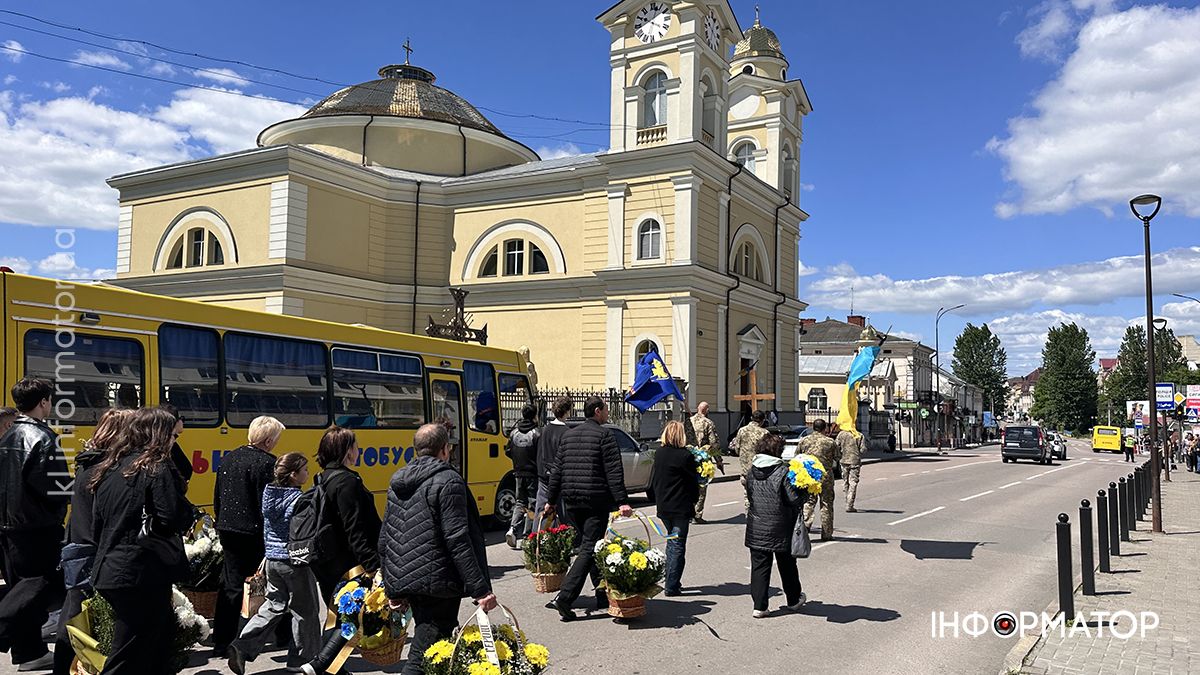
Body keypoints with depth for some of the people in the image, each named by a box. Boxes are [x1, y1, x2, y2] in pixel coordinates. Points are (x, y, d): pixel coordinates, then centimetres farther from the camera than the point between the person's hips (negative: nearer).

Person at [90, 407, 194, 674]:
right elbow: (173, 520, -18)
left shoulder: (111, 468, 11)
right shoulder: (157, 468, -10)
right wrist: (189, 511, 2)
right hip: (143, 575, -8)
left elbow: (97, 524, 16)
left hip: (109, 570, 8)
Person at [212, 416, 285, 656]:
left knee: (230, 584, 12)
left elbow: (217, 499, 13)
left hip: (228, 530, 6)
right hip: (254, 533, -6)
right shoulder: (268, 463, -16)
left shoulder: (228, 459, 7)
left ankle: (221, 643, 13)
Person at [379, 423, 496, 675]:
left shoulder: (397, 482, 12)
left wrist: (393, 590, 20)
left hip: (404, 581, 8)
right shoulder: (448, 481, -12)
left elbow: (385, 541, 14)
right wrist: (480, 589, -17)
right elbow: (458, 541, -19)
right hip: (437, 583, -8)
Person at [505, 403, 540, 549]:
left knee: (520, 502, 16)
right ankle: (523, 538, 4)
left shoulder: (514, 432, 2)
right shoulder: (537, 433, -13)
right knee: (532, 504, 5)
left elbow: (508, 452, 8)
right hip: (533, 474, -4)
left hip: (519, 474, 5)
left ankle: (513, 529, -5)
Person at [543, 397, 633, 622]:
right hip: (596, 502, -7)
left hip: (572, 502, 7)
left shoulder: (568, 436, 14)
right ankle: (564, 598, -15)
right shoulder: (605, 435, -5)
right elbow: (614, 472, -13)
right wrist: (622, 501, -16)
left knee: (586, 545, 16)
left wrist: (551, 501, 17)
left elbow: (557, 470, 14)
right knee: (589, 549, -6)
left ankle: (603, 596, 23)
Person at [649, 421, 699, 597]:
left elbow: (653, 479, 10)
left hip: (663, 506, 6)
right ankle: (671, 586, 0)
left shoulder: (659, 454, 2)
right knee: (678, 544, 0)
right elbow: (693, 481, -6)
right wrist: (693, 500, 8)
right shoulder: (685, 455, -14)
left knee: (672, 541, 20)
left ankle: (670, 581, 23)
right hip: (680, 507, -6)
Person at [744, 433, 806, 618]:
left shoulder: (752, 471, 2)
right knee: (787, 566, 15)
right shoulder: (783, 472, -16)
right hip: (780, 529, -3)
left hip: (756, 528, 4)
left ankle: (759, 606, 3)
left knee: (759, 566, 7)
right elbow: (795, 499, -17)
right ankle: (793, 600, 32)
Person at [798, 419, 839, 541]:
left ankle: (805, 524, -10)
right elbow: (838, 458, 5)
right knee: (826, 503, 7)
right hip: (825, 475, -1)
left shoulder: (803, 440, 2)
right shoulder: (830, 442, -5)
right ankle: (826, 533, 10)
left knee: (808, 501, 9)